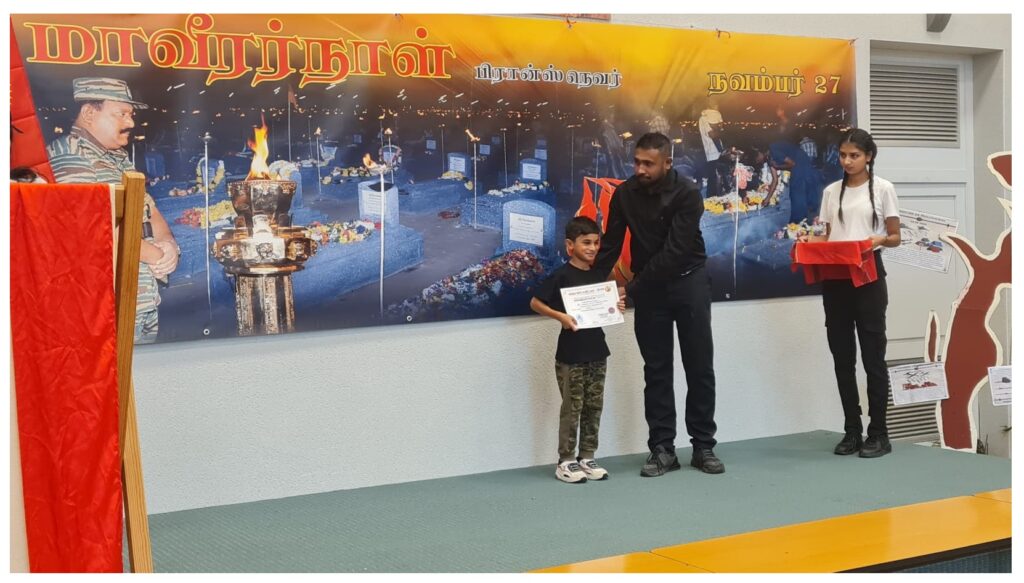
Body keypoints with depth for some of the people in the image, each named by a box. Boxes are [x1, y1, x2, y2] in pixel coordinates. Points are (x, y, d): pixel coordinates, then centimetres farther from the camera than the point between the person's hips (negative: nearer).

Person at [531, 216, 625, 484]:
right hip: (570, 355, -6)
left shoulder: (598, 276, 7)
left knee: (594, 407, 10)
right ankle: (565, 461, 10)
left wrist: (616, 307, -2)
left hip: (597, 351, 6)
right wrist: (559, 316, -23)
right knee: (571, 408, 0)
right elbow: (535, 303, -11)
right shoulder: (561, 276, -11)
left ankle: (587, 458, 21)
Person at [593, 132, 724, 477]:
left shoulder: (687, 193, -18)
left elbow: (675, 251, -24)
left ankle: (703, 446, 12)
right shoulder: (624, 194, -6)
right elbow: (611, 246, -1)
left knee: (699, 367, 2)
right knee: (656, 370, 4)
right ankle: (662, 449, 9)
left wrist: (631, 289, -25)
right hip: (649, 288, 3)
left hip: (688, 281, -3)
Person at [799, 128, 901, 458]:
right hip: (834, 279, 4)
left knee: (873, 355, -1)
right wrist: (810, 242, -7)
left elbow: (895, 238, 0)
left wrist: (880, 239, -21)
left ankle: (878, 433, 6)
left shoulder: (882, 189, 0)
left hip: (868, 276, -4)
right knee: (842, 356, 6)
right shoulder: (831, 192, 11)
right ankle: (852, 430, 14)